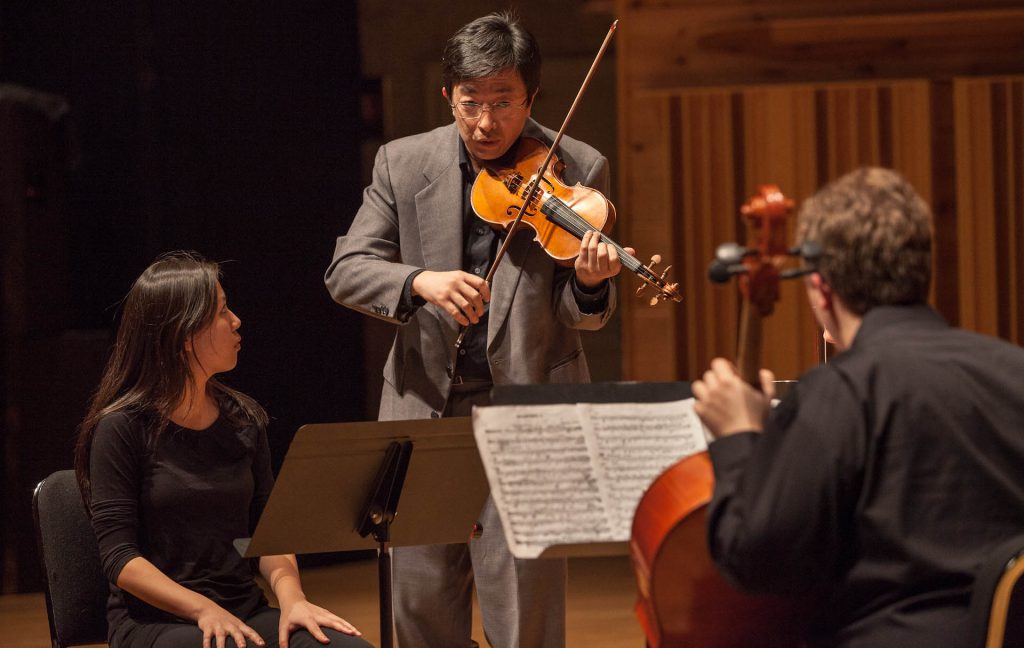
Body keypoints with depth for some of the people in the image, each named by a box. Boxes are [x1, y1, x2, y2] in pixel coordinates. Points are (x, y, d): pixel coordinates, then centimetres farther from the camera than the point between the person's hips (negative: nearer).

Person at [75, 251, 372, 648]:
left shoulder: (244, 421, 11)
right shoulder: (123, 428, -6)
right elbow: (120, 556, -9)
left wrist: (290, 595, -9)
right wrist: (204, 609, -21)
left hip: (245, 613, 6)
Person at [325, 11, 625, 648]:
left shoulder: (578, 170, -2)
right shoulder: (403, 164, 3)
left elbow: (580, 316, -1)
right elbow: (346, 270, -3)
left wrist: (589, 284, -25)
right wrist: (421, 281, -22)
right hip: (425, 405, 3)